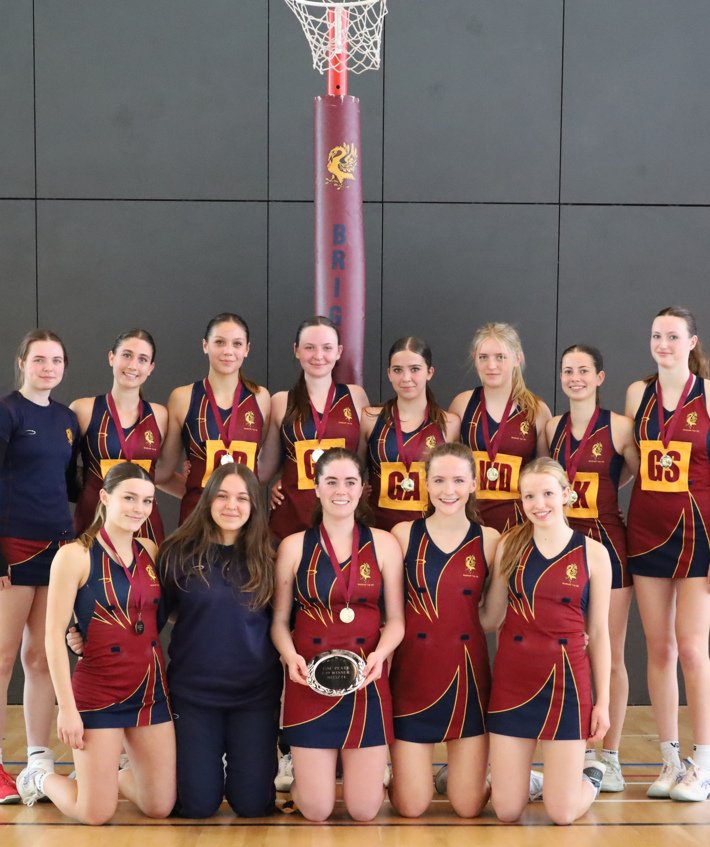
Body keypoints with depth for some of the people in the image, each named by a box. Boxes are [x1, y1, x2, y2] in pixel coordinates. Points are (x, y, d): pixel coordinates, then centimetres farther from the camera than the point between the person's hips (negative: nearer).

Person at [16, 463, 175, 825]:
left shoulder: (150, 551, 7)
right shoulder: (74, 555, -10)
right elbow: (54, 635, -12)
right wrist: (67, 707, -15)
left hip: (152, 690, 5)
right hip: (98, 693, -5)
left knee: (161, 807, 4)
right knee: (97, 814, 0)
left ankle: (104, 776, 34)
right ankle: (40, 776, 31)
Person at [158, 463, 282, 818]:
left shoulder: (265, 557, 1)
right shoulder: (179, 552, -4)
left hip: (256, 693, 1)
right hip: (193, 690, -1)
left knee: (251, 804, 1)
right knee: (198, 805, 0)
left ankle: (243, 765, 36)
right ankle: (205, 765, 34)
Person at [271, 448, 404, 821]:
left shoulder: (384, 544, 4)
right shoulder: (293, 546, 3)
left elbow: (396, 619, 5)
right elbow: (279, 619, 5)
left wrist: (380, 654, -15)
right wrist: (290, 656, -14)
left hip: (366, 680, 1)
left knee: (364, 810, 2)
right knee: (316, 810, 0)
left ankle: (359, 765, 35)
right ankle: (303, 768, 33)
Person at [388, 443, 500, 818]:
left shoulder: (489, 540, 1)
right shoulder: (404, 534, -2)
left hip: (468, 673, 1)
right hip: (413, 673, -1)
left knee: (469, 806, 3)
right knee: (411, 807, 2)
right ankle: (389, 769, 35)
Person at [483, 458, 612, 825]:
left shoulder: (593, 553, 0)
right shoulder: (509, 546, 2)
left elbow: (598, 632, 3)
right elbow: (489, 617, 7)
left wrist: (603, 701, 2)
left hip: (566, 678, -1)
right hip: (512, 677, 1)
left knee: (562, 813, -2)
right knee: (506, 811, 2)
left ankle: (591, 776, 32)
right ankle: (525, 776, 36)